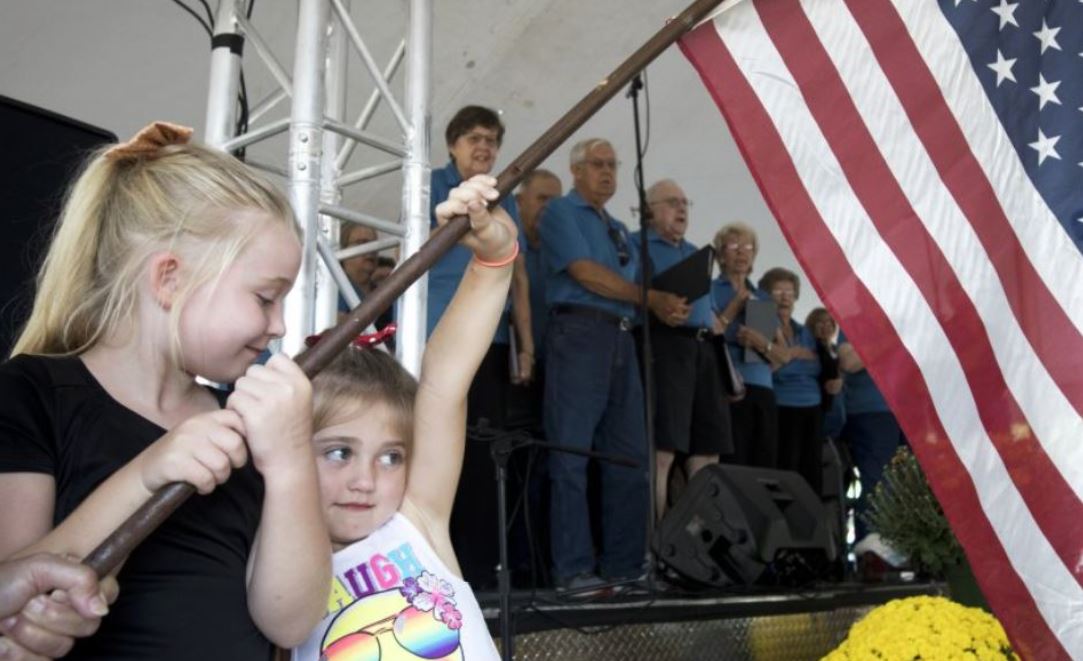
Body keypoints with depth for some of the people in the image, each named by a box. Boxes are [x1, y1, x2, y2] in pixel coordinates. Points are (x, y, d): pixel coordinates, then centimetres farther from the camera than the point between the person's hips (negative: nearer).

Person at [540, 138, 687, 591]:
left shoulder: (619, 229, 26)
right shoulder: (560, 212, 3)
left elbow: (637, 284, 21)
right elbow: (585, 273, -10)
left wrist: (665, 309, -2)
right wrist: (651, 298, -9)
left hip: (621, 338, 8)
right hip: (579, 332, -8)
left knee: (630, 459, 6)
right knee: (571, 458, -7)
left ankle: (625, 564, 12)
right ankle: (573, 569, -5)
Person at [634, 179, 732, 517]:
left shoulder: (695, 253, 28)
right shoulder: (636, 244, 6)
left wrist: (712, 321, 12)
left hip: (702, 346, 8)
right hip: (664, 341, -8)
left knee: (707, 446, 6)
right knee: (662, 448, -13)